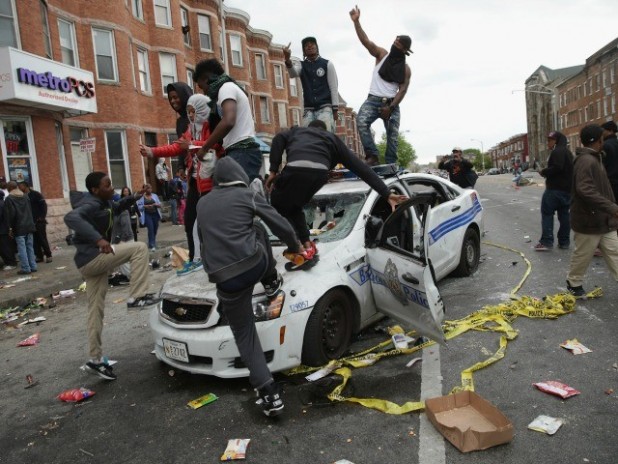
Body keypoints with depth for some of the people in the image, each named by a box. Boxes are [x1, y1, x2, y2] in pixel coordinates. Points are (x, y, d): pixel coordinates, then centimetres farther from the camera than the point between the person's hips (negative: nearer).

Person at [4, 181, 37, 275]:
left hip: (19, 228, -5)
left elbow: (11, 214, -11)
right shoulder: (25, 197, 11)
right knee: (30, 247, 10)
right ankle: (33, 266, 11)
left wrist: (10, 228, -6)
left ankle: (25, 268, -3)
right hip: (29, 226, 5)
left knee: (22, 249, -3)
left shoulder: (9, 199, -6)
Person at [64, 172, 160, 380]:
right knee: (139, 248, -16)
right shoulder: (90, 205, -17)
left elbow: (115, 209, 33)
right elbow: (71, 217, -37)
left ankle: (95, 360, 20)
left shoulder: (103, 202, 11)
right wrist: (98, 239, -48)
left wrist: (131, 199, 11)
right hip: (90, 258, -10)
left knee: (96, 311, 12)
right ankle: (136, 297, -15)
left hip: (95, 260, 10)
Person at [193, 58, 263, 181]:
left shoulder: (226, 87, -1)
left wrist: (204, 148, -11)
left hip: (241, 152, -10)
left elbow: (228, 122, -19)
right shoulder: (233, 88, 28)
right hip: (245, 152, 10)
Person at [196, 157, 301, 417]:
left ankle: (269, 395, 7)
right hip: (255, 266, -2)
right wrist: (295, 247, 29)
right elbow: (282, 227, 9)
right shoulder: (248, 195, 6)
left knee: (245, 336, 14)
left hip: (225, 281, 2)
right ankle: (271, 283, 36)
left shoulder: (202, 204, 18)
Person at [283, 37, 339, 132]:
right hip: (309, 110, 2)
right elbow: (293, 73, -11)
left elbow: (334, 88, 5)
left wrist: (335, 109, -4)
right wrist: (287, 59, -32)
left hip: (325, 107, -2)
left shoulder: (327, 64, 8)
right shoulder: (301, 65, 13)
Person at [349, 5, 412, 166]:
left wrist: (391, 107, -15)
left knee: (393, 135, -3)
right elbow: (366, 41, -4)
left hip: (392, 103, 2)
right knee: (362, 121, -27)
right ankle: (372, 156, -30)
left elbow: (402, 90, 0)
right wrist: (356, 21, -16)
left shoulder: (406, 69, 8)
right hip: (374, 100, -1)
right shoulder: (382, 54, 8)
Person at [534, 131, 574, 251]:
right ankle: (564, 241, 13)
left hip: (555, 188, -9)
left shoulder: (557, 151, -12)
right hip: (567, 188, 10)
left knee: (547, 214, -6)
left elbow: (557, 168, -26)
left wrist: (544, 172, -10)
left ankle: (546, 241, -9)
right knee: (564, 214, 10)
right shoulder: (568, 152, 19)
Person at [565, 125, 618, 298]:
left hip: (603, 219, 10)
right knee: (583, 255, 5)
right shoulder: (586, 161, -21)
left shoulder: (593, 159, 14)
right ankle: (573, 283, 23)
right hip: (589, 220, -10)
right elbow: (586, 190, -32)